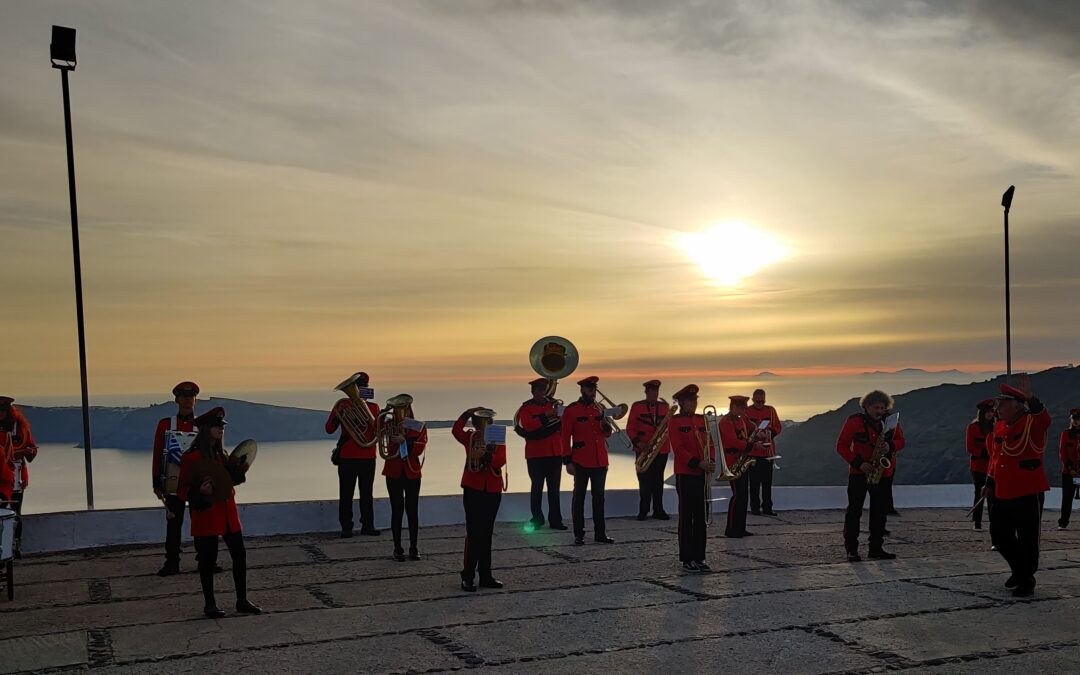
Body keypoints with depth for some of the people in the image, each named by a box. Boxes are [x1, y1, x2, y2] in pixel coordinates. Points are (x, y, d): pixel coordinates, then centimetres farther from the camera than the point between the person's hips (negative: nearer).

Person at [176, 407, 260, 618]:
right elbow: (182, 490, -10)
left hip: (228, 513, 7)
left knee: (240, 555, 7)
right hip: (206, 515, -7)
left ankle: (242, 601, 17)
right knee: (208, 560, 1)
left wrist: (240, 471, 2)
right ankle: (209, 604, 15)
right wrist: (200, 492, -29)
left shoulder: (221, 454, 11)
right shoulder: (191, 457, -12)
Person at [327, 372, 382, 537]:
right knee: (346, 494, 0)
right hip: (347, 458, -2)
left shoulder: (373, 407, 8)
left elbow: (378, 432, 1)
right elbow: (329, 429, -1)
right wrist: (336, 416, -18)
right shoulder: (342, 405, 2)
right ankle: (346, 527, 6)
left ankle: (368, 525, 14)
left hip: (368, 457, 2)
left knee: (367, 493, 7)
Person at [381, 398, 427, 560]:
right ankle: (397, 549, 9)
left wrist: (405, 441, -23)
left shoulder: (419, 428, 1)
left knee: (412, 510, 3)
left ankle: (413, 548, 12)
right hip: (394, 474, 0)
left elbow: (419, 449, -12)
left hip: (412, 473, 0)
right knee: (397, 510, 2)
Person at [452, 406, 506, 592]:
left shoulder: (498, 441, 5)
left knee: (486, 534, 10)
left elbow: (501, 461, -14)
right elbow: (456, 430, -20)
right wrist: (467, 413, -25)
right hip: (473, 490, -3)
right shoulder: (470, 438, 2)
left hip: (493, 491, 3)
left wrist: (486, 455, -29)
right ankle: (468, 577, 0)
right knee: (474, 533, -5)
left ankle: (485, 575, 17)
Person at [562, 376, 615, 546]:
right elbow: (565, 436, -6)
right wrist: (568, 461, -11)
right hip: (581, 461, -5)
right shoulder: (572, 410, -6)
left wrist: (605, 421, -9)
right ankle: (579, 535, 7)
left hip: (600, 460, 5)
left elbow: (608, 433, 14)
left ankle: (600, 533, 16)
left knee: (599, 496, 9)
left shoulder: (599, 408, 11)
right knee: (579, 496, 2)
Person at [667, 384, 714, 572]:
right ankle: (687, 559, 7)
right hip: (685, 474, -6)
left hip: (703, 474, 6)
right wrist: (698, 463, -21)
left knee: (701, 517, 8)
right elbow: (678, 448, -13)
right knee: (686, 517, 1)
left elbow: (709, 443, 11)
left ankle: (699, 557, 16)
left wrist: (711, 461, -8)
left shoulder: (702, 420, 12)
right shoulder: (675, 421, -6)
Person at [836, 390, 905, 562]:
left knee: (880, 511, 5)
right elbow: (841, 446, -6)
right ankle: (851, 549, 0)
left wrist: (890, 446, -13)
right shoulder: (854, 421, -8)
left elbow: (900, 441, 11)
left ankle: (876, 548, 13)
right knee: (854, 510, -4)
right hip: (858, 473, -4)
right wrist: (858, 463, -17)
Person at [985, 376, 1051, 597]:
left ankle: (1026, 579, 16)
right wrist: (991, 483, 17)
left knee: (1027, 540, 0)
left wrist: (1030, 398, -52)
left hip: (1028, 494, -7)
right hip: (1003, 494, 7)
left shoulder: (1032, 423, -11)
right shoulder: (999, 427, 8)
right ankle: (1019, 569, 35)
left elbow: (1044, 419, -36)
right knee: (999, 535, 14)